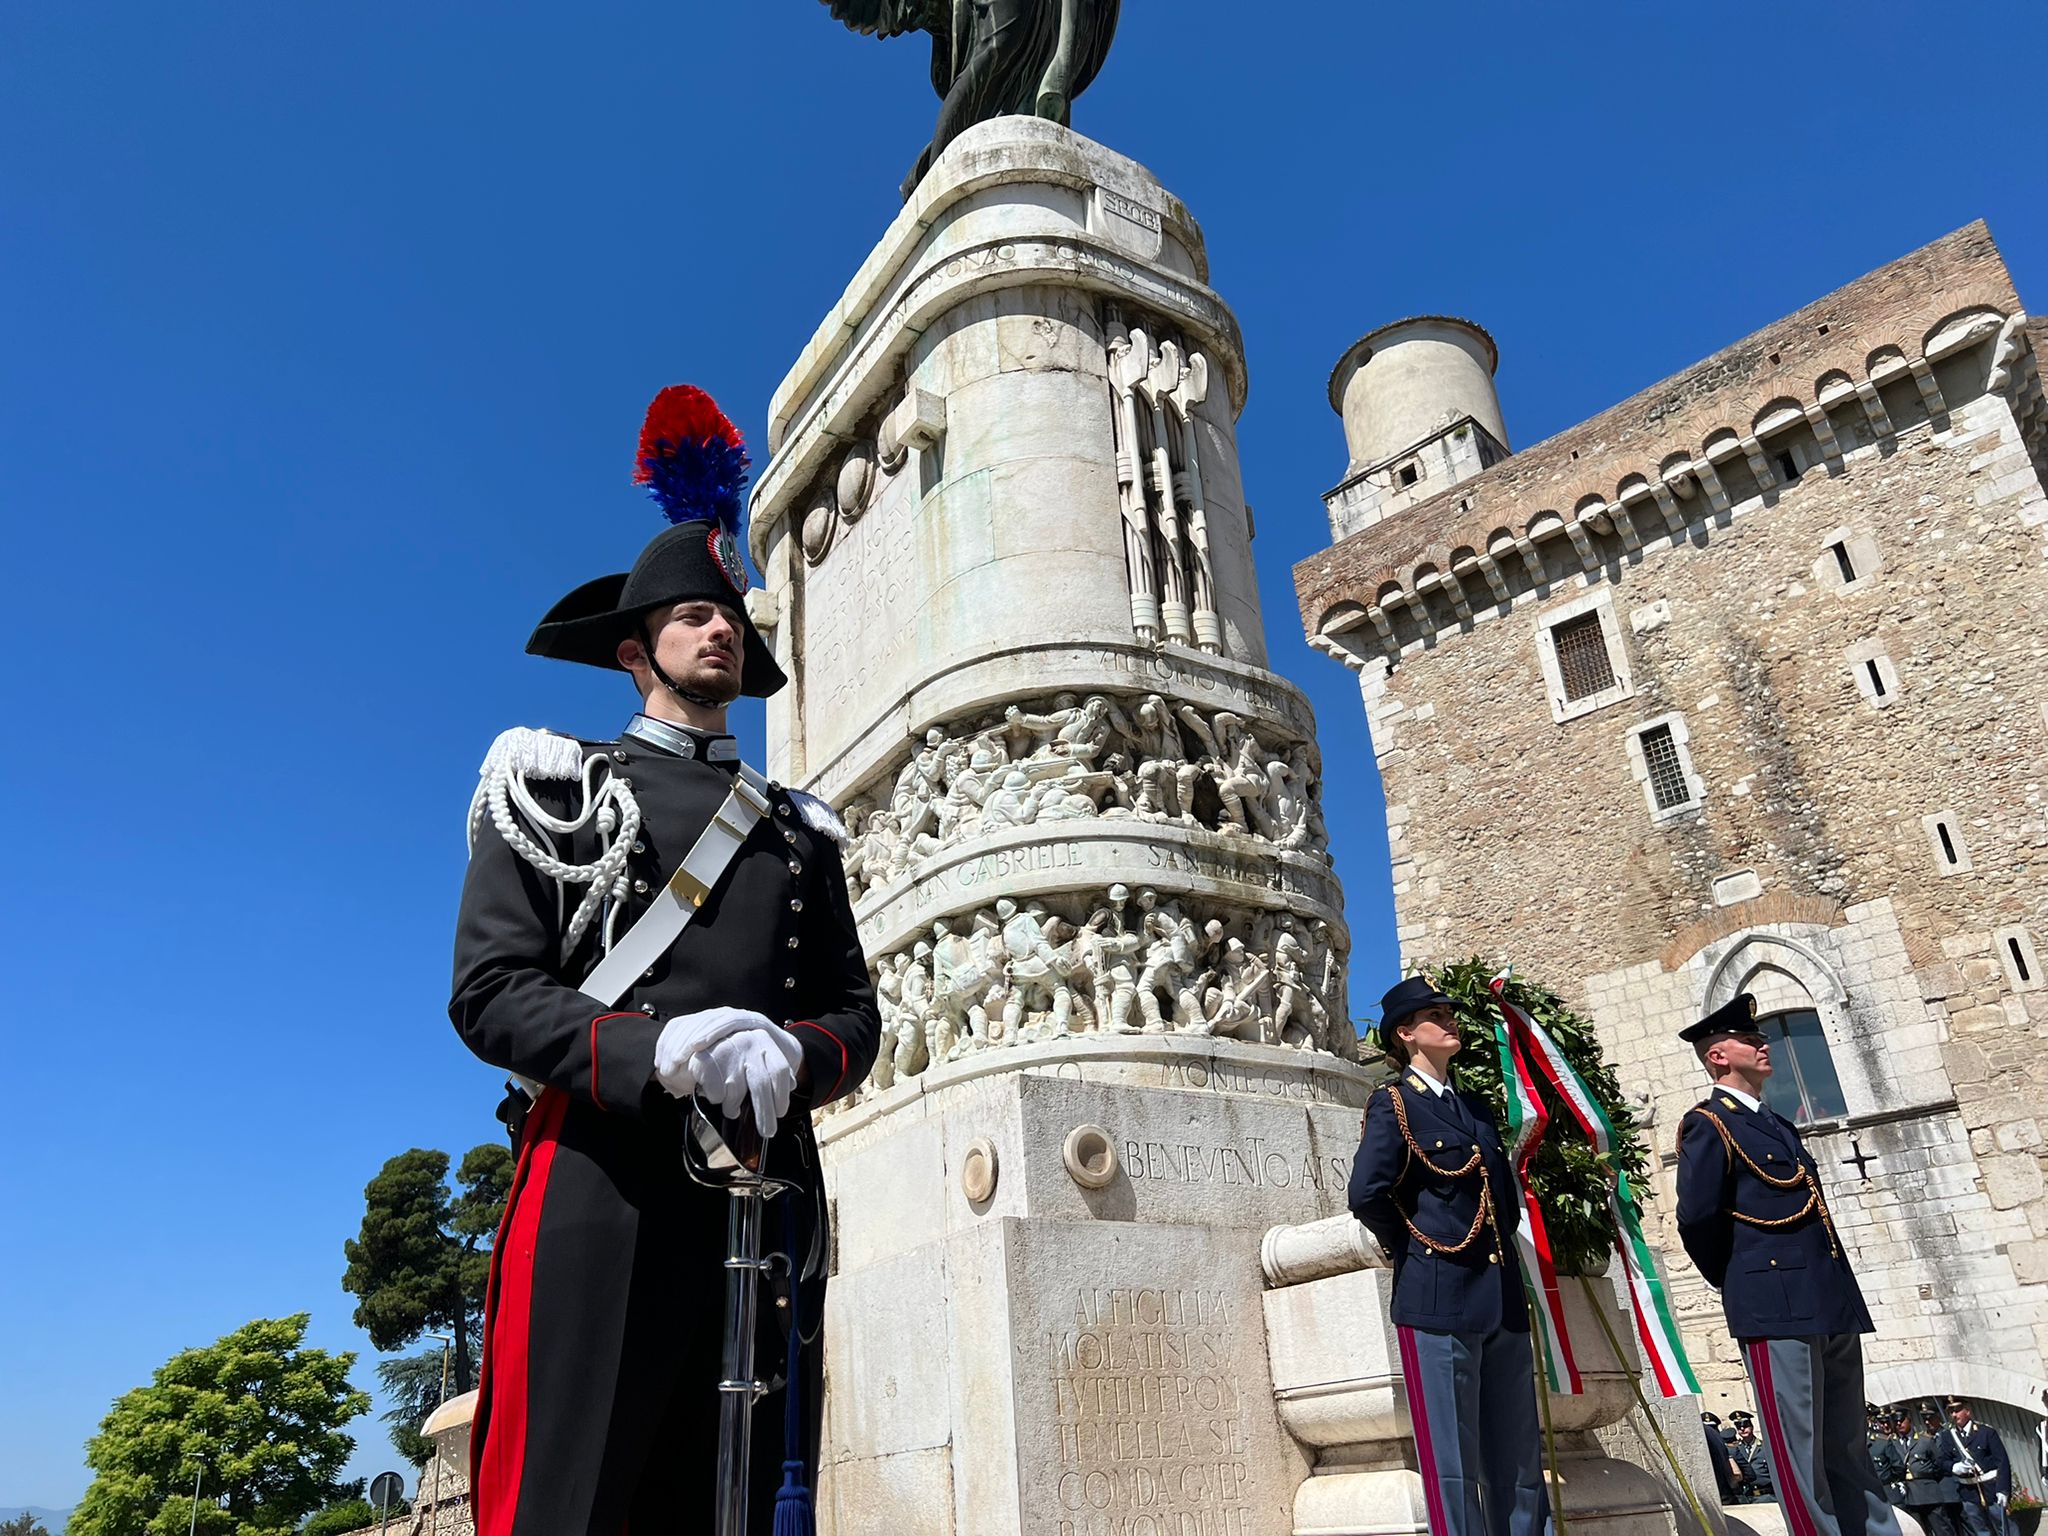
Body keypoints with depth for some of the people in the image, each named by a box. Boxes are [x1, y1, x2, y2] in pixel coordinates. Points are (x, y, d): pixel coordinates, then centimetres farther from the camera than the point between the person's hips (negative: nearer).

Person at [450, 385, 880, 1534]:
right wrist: (662, 1050, -17)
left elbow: (856, 1011, 15)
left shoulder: (801, 830, 21)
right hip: (602, 1178, -3)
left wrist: (792, 1055, -10)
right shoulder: (552, 789, 11)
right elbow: (489, 991, -1)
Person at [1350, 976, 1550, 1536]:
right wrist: (1413, 1251, -5)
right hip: (1438, 1299, -7)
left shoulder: (1477, 1108, 18)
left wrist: (1501, 1246, 10)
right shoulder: (1392, 1104, -5)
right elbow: (1367, 1194, -16)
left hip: (1502, 1297, 7)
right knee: (1454, 1461, -2)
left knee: (1519, 1458, 10)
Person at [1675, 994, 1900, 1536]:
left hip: (1831, 1304, 9)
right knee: (1800, 1455, -4)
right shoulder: (1708, 1124, -7)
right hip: (1775, 1310, -9)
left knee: (1848, 1451, 14)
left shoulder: (1778, 1125, 21)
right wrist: (1739, 1284, -1)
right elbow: (1697, 1219, -14)